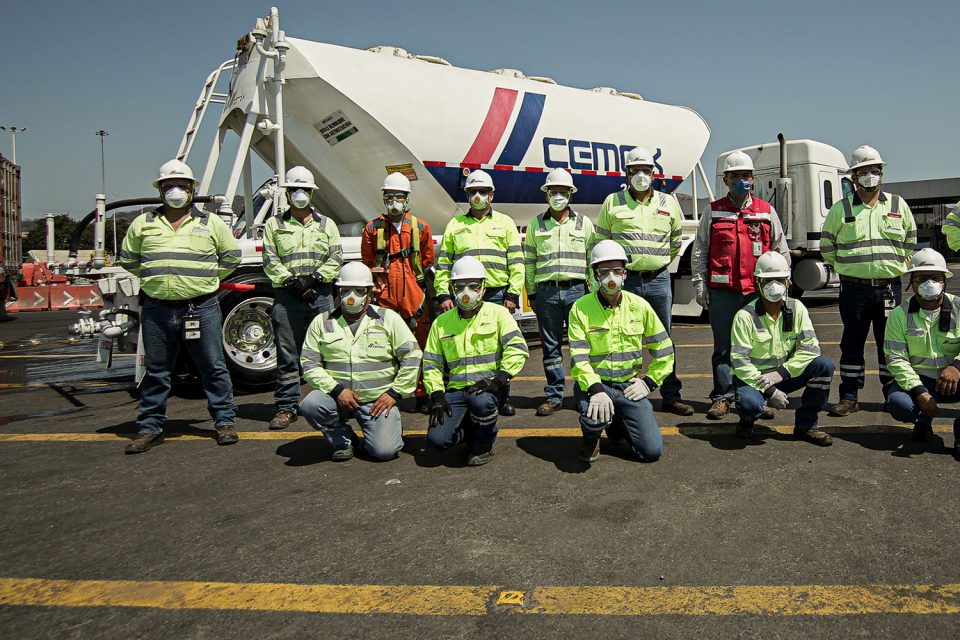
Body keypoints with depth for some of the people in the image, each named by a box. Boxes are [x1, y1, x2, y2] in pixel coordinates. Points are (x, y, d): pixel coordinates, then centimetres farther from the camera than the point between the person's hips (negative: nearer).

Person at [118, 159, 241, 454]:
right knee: (156, 372, 10)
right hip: (156, 310, 2)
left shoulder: (210, 223, 6)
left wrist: (208, 279, 8)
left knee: (213, 368, 4)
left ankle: (225, 421, 15)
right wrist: (153, 278, 11)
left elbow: (231, 256, 13)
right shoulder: (143, 223, 9)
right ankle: (150, 428, 20)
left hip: (201, 309, -1)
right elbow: (128, 259, 20)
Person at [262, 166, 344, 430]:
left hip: (321, 295, 1)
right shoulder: (274, 225, 11)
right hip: (286, 297, -1)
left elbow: (336, 259, 5)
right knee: (287, 355, 2)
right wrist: (291, 281, -12)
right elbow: (270, 261, 2)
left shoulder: (326, 224, 15)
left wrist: (315, 277, -11)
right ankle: (286, 407, 9)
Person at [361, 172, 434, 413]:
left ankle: (423, 395, 14)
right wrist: (375, 288, 7)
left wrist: (424, 287, 10)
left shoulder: (421, 227, 8)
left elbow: (428, 261, 13)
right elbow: (367, 263, 14)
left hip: (415, 297, 0)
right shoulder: (373, 228, 8)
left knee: (420, 346, 3)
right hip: (384, 297, 0)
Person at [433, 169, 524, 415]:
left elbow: (516, 262, 6)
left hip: (497, 295, -1)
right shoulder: (455, 225, 14)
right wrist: (443, 294, 2)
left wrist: (513, 294, -3)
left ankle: (503, 399, 14)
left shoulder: (505, 223, 12)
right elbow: (443, 263, 12)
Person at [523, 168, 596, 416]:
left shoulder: (584, 223, 11)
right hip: (546, 291, 1)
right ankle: (554, 396, 13)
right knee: (551, 346, 5)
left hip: (577, 290, 0)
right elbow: (529, 261, 11)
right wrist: (531, 292, 6)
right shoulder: (536, 224, 11)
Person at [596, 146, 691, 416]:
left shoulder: (668, 202, 9)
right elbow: (600, 241, 8)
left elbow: (677, 239, 20)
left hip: (658, 280, 2)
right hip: (624, 280, -2)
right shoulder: (613, 202, 3)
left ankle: (671, 396, 15)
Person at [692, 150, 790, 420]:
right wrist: (700, 286, 1)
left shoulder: (767, 211, 12)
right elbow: (699, 251, 8)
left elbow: (782, 252, 16)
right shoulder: (713, 212, 9)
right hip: (722, 291, -1)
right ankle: (722, 396, 11)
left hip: (758, 290, 1)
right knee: (723, 346, 3)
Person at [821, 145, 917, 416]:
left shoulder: (898, 205, 9)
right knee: (852, 343, 3)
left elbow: (910, 241, 18)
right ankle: (849, 397, 10)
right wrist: (847, 268, 7)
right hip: (854, 289, -1)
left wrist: (897, 266, 12)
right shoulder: (840, 209, 3)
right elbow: (827, 245, 10)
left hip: (889, 288, 2)